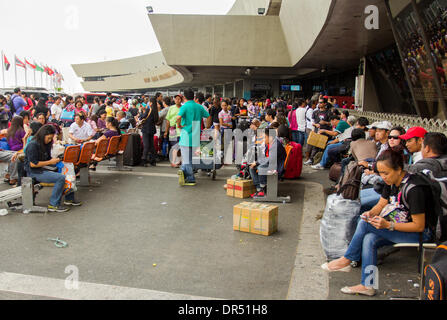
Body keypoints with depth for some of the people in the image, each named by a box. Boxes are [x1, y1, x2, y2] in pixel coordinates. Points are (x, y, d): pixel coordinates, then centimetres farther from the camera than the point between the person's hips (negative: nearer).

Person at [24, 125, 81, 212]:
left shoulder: (46, 145, 11)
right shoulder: (33, 145, -16)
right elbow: (33, 164, -21)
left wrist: (55, 161, -2)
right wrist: (50, 162, -17)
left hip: (43, 169, 9)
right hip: (34, 172, -9)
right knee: (61, 178, -26)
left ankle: (69, 198, 10)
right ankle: (53, 205, -19)